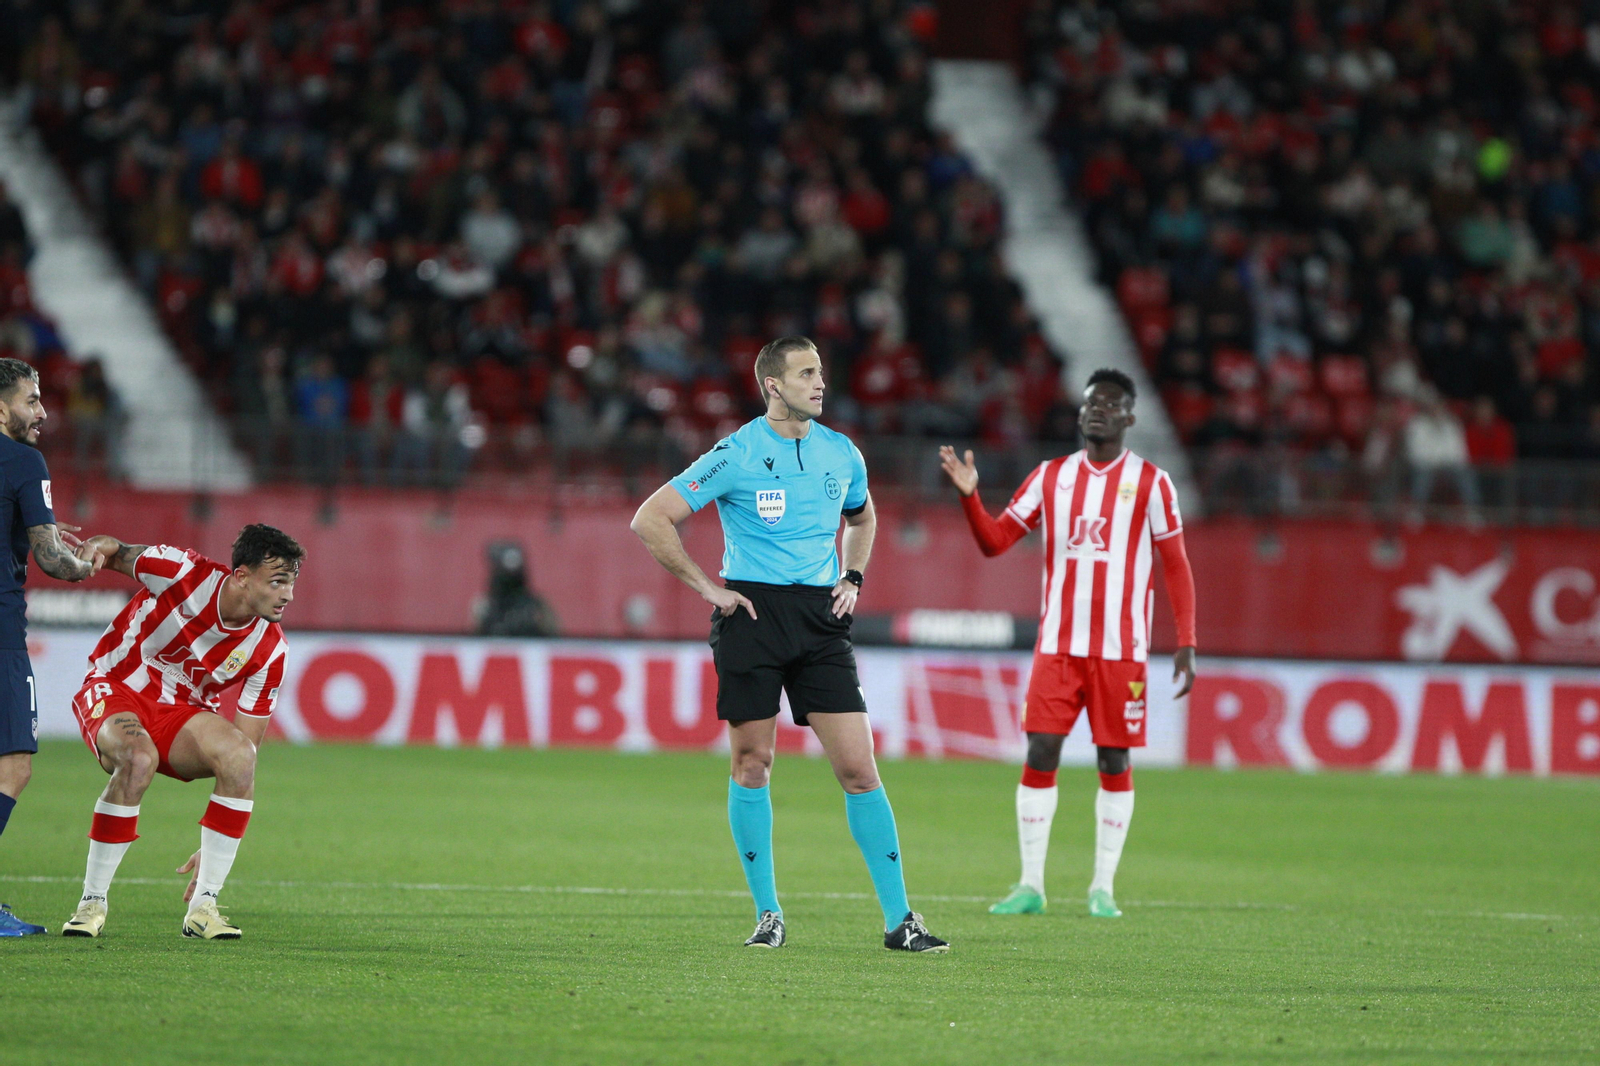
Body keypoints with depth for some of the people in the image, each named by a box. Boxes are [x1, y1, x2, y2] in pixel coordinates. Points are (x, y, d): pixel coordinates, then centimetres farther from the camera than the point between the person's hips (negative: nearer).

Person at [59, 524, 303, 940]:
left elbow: (246, 749, -8)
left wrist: (214, 848, -11)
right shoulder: (183, 573, -20)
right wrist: (96, 548, -30)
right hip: (114, 688, -3)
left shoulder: (269, 649, -11)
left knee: (239, 757, -28)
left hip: (183, 713, 3)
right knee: (138, 760, -36)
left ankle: (203, 907, -20)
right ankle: (92, 904, -22)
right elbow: (117, 553, -1)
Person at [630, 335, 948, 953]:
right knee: (752, 764, 0)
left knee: (857, 767, -4)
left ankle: (898, 920, -2)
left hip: (820, 619, 3)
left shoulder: (841, 454, 10)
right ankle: (768, 913, 12)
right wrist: (708, 587, -6)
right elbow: (650, 520, -4)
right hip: (751, 613, -3)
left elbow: (862, 518, 32)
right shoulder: (736, 455, -5)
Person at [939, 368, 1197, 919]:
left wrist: (1186, 642, -6)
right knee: (1040, 753, -4)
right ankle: (1031, 884, 1)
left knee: (1113, 759, 1)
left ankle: (1103, 887, 9)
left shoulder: (1149, 482, 1)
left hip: (1120, 648, -2)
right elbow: (994, 541, 11)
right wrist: (969, 496, -7)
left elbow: (1175, 565, 2)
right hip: (1057, 645, 2)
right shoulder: (1051, 476, 10)